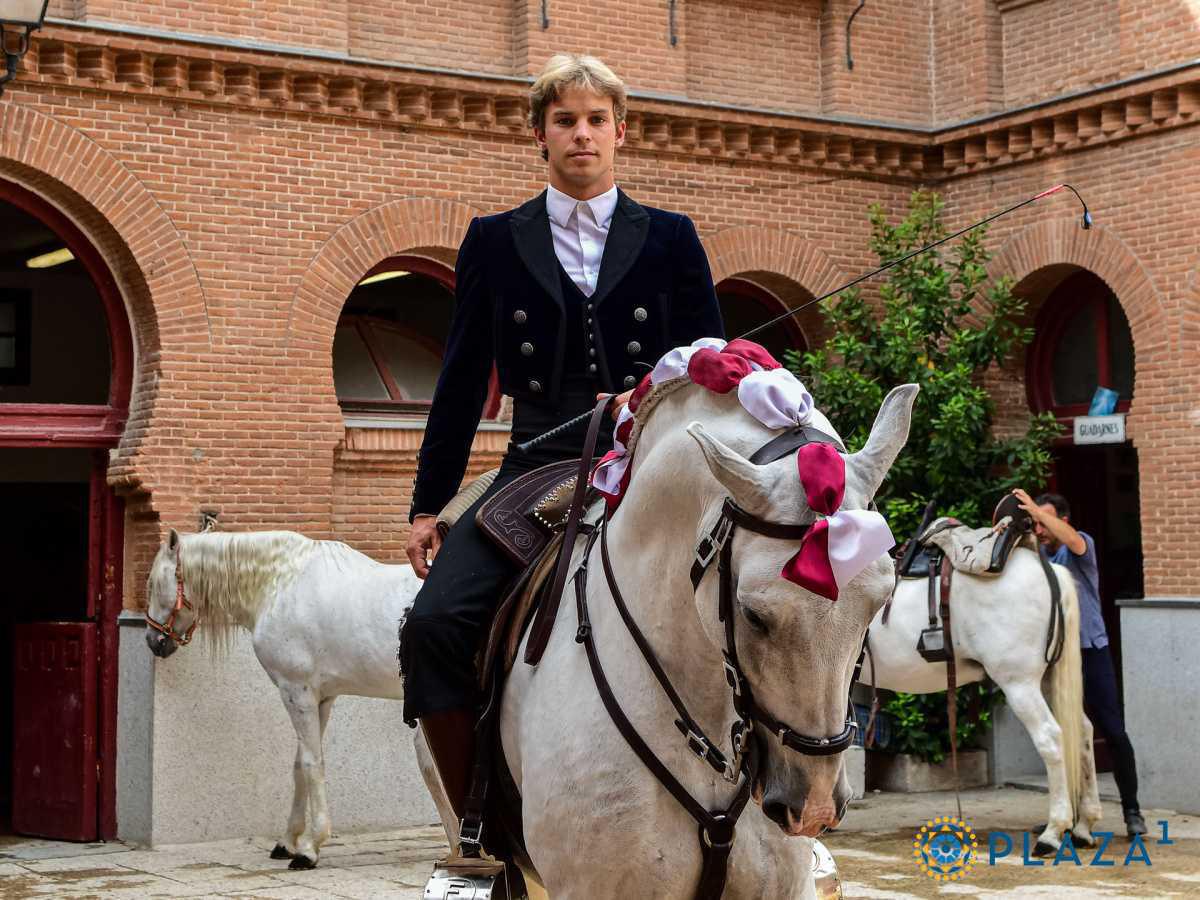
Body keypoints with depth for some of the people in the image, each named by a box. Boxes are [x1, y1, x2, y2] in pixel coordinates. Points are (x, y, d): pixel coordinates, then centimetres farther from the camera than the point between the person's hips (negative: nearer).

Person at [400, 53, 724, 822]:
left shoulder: (670, 239, 11)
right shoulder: (495, 241, 12)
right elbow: (463, 381, 12)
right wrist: (428, 504, 9)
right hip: (537, 470, 0)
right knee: (434, 625, -19)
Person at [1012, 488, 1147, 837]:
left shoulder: (1082, 547, -5)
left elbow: (1071, 539, -27)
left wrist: (1035, 508, -31)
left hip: (1090, 650, -4)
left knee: (1113, 731, -4)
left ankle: (1131, 810, 6)